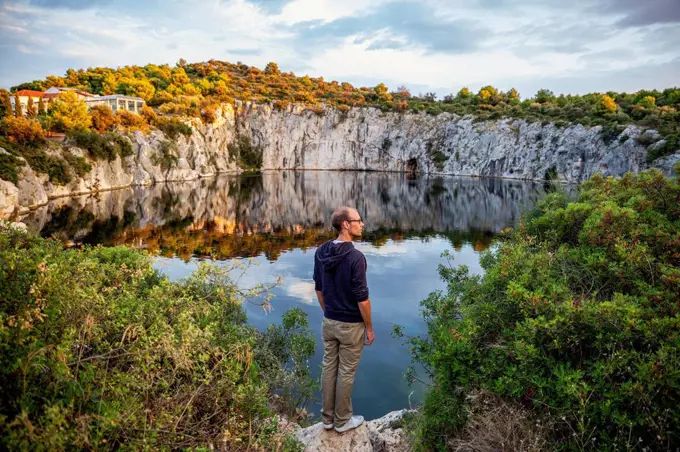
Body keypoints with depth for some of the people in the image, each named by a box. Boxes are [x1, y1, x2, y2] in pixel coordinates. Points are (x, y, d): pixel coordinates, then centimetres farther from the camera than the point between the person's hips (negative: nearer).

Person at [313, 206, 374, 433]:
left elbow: (319, 289, 7)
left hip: (329, 322, 6)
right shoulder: (356, 257, -24)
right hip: (351, 325, -6)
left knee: (329, 367, 16)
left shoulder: (320, 252, -3)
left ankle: (328, 417, 30)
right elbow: (362, 298, -21)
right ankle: (342, 420, 25)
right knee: (346, 372, 8)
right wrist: (369, 328, -8)